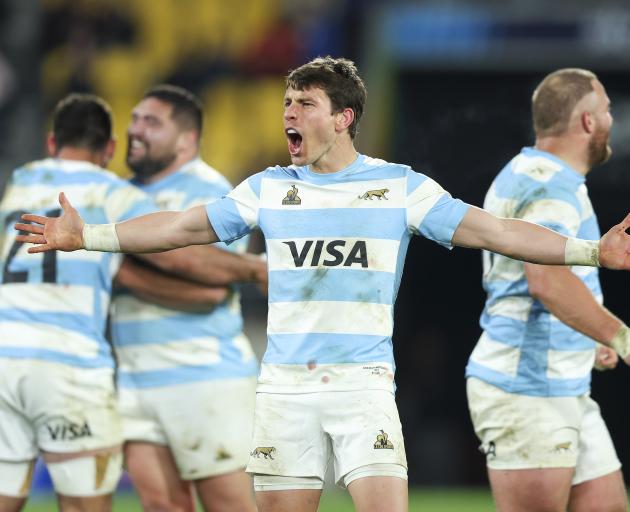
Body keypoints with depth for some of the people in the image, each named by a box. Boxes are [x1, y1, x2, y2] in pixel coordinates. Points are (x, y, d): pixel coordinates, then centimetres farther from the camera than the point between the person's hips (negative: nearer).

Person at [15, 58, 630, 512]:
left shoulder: (400, 187, 1)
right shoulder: (269, 189, 9)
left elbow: (491, 230, -3)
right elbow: (183, 227, 13)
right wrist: (88, 236, 7)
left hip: (362, 385, -2)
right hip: (285, 387, 3)